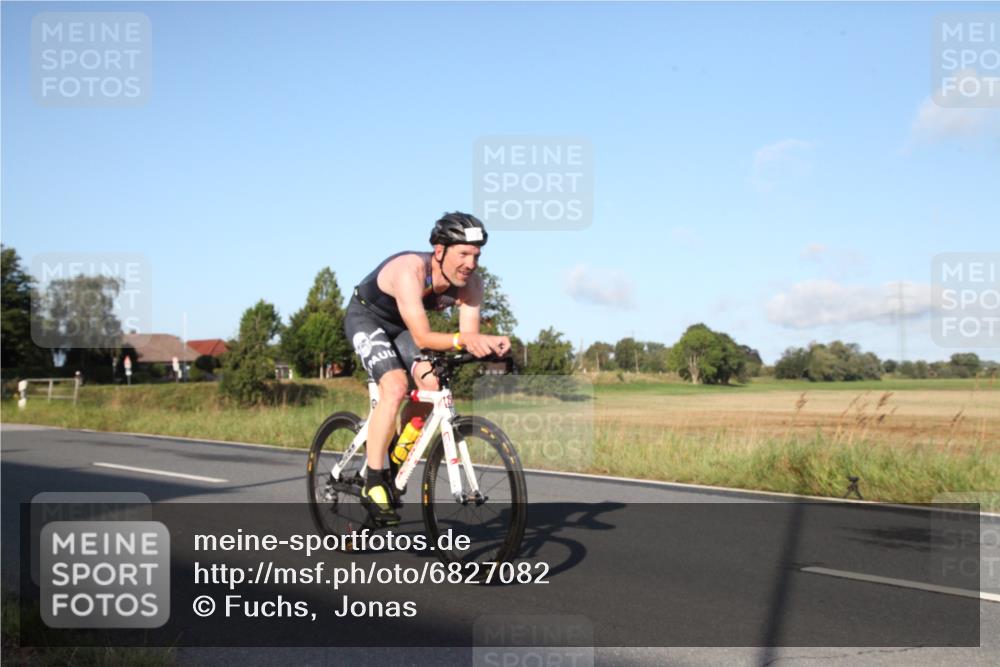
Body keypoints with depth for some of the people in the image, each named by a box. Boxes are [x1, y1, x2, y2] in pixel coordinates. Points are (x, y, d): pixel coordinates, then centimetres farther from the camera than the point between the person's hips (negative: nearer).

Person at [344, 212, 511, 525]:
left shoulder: (470, 283, -20)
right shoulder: (410, 271, -38)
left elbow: (470, 335, -24)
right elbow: (422, 338, -44)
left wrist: (488, 343, -46)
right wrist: (462, 340, -61)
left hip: (400, 326, 6)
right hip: (366, 318, -6)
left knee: (431, 383, -17)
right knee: (395, 386, -28)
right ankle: (373, 483, -18)